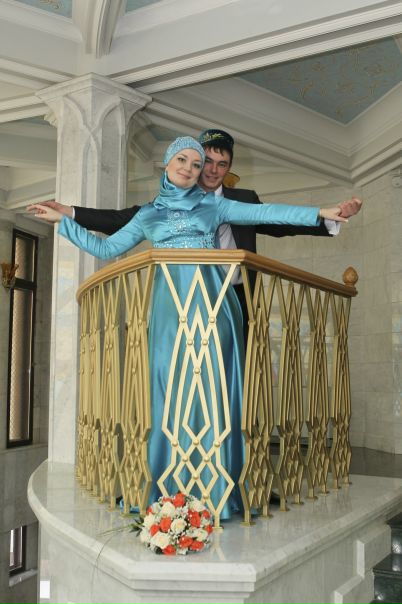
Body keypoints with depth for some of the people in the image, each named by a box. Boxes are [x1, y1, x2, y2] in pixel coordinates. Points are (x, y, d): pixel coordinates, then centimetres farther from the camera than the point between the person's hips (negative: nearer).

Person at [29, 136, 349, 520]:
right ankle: (171, 490, 5)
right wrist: (63, 221, 21)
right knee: (170, 391, -2)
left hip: (212, 305, -1)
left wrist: (318, 212, 2)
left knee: (211, 389, -4)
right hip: (170, 308, 1)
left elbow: (266, 213, 8)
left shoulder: (214, 205, 15)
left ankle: (216, 488, 1)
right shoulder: (148, 214, 19)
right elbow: (106, 248, 21)